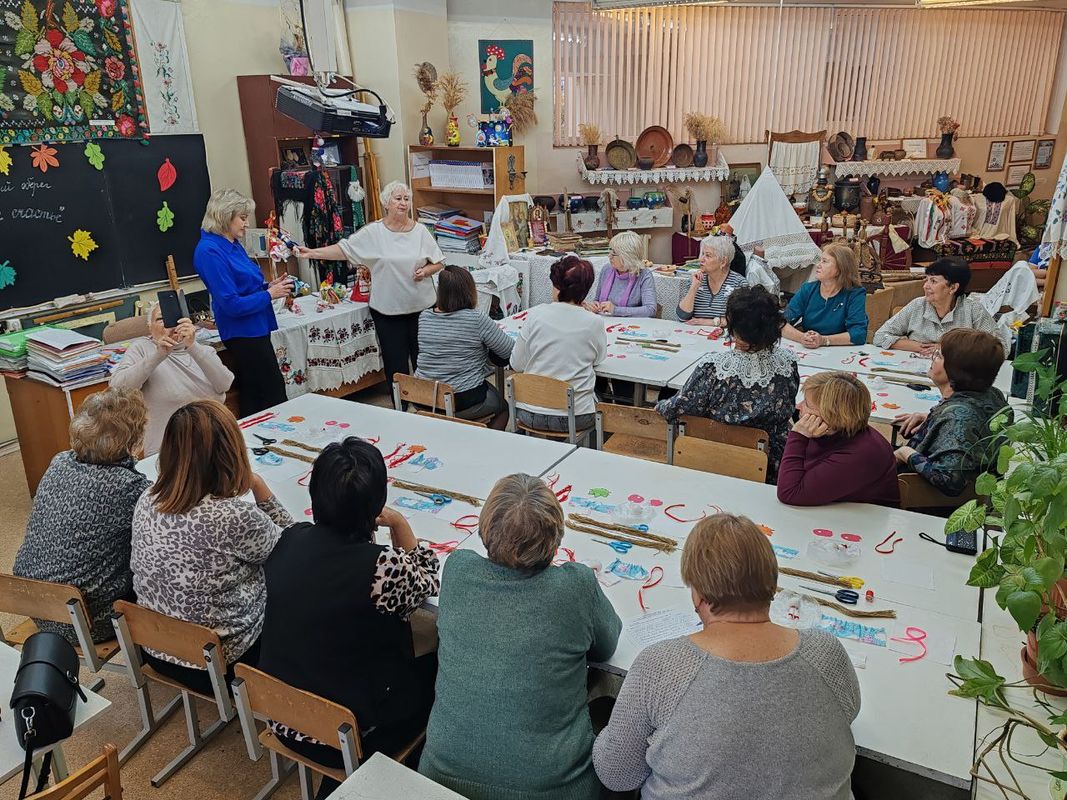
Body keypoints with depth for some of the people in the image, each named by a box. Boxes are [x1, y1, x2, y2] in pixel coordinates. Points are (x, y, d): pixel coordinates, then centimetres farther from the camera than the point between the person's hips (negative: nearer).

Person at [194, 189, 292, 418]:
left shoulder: (234, 244, 10)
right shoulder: (209, 251, -17)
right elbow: (232, 304, -21)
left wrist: (269, 285, 5)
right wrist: (269, 294, -13)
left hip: (255, 330, 9)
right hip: (243, 335, -9)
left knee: (253, 398, 14)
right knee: (273, 394, -5)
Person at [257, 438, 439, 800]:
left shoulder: (289, 539, -11)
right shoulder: (382, 566, -28)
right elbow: (427, 585, -5)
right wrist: (399, 524, -4)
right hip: (348, 737, -5)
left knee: (413, 664, 26)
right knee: (438, 669, 20)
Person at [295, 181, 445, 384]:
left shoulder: (421, 232, 2)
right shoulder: (373, 232, -3)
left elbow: (439, 263, 7)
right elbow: (344, 249, -5)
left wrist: (426, 271, -12)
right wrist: (312, 252, -14)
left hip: (421, 307, 1)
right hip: (388, 310, -1)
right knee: (395, 364, 4)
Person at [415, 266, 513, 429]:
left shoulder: (424, 317, 0)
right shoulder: (477, 320, -17)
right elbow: (509, 351, -10)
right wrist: (493, 330, 10)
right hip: (463, 400, -5)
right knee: (503, 406, 25)